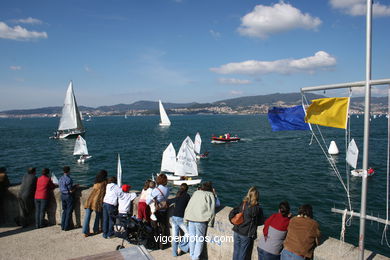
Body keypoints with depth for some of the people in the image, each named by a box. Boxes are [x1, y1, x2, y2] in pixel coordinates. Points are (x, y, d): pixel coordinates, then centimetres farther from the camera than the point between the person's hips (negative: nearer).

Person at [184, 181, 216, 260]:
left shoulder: (196, 193, 13)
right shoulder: (210, 195, 1)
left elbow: (188, 206, 14)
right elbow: (211, 210, -3)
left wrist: (186, 218, 18)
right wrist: (210, 222, 4)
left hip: (190, 218, 4)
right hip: (200, 219, -4)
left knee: (192, 238, 15)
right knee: (199, 239, 7)